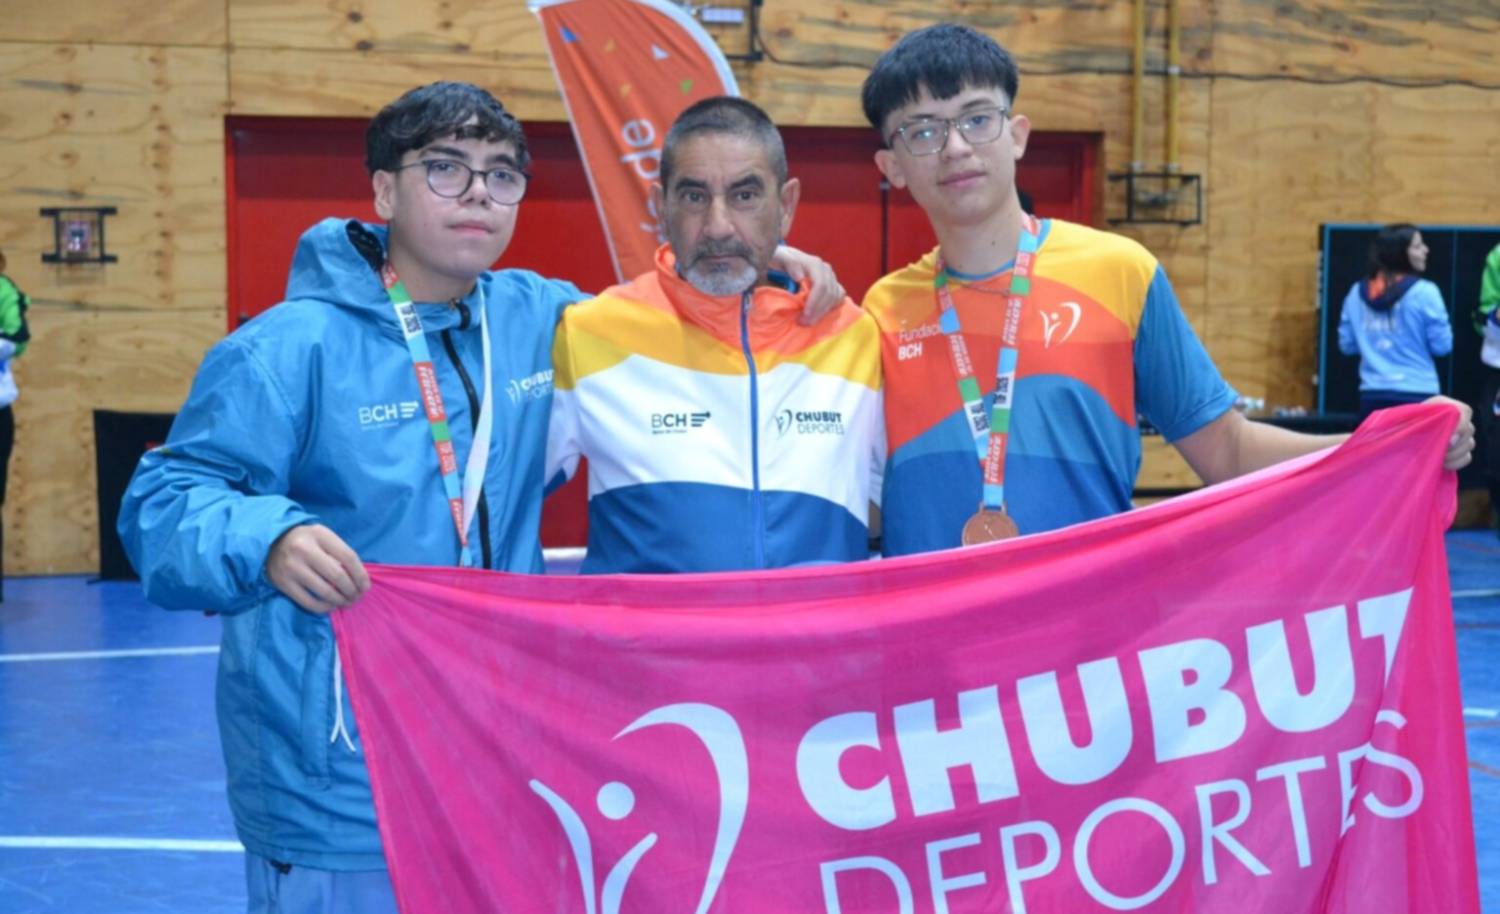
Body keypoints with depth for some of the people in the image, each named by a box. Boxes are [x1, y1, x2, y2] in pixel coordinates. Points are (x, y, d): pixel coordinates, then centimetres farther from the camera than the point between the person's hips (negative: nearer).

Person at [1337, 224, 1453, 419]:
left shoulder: (1357, 292, 6)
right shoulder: (1424, 293, -9)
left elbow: (1347, 345, 11)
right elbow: (1442, 345, -6)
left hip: (1372, 395, 5)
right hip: (1416, 395, -4)